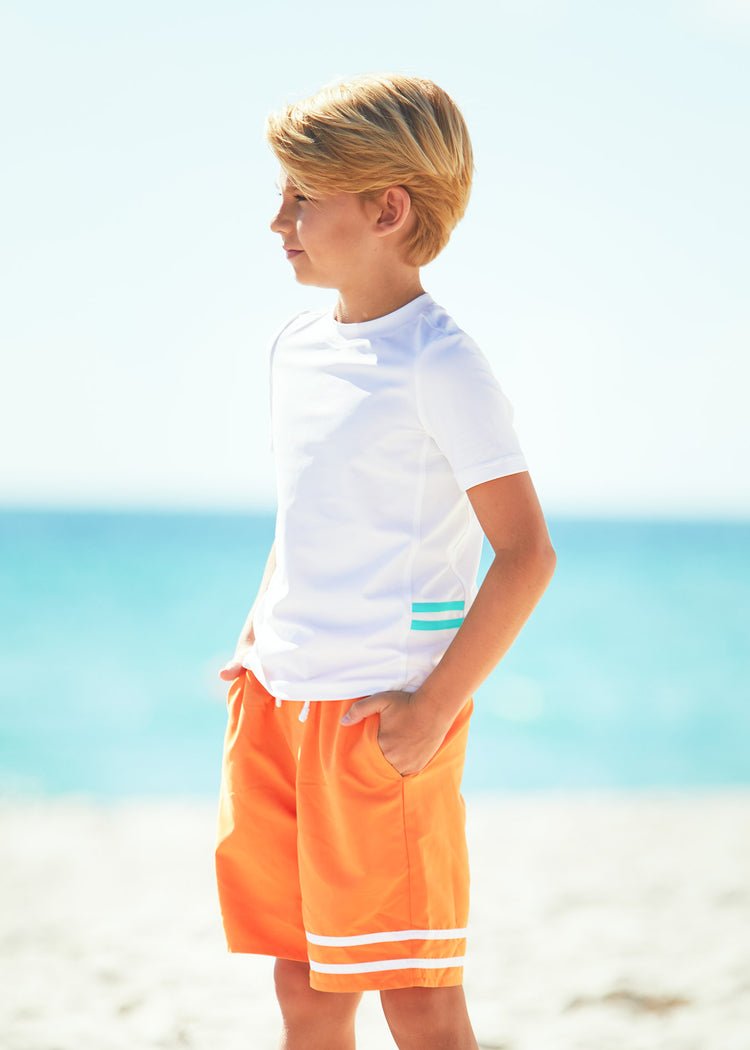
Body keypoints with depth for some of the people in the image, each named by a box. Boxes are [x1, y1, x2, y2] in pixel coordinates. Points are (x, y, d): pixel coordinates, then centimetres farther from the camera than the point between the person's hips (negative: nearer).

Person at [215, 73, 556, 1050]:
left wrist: (434, 711, -17)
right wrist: (256, 647, 14)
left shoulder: (438, 363, -12)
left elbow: (526, 554, -15)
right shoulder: (297, 348, 12)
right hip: (277, 705, 8)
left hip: (381, 716, -8)